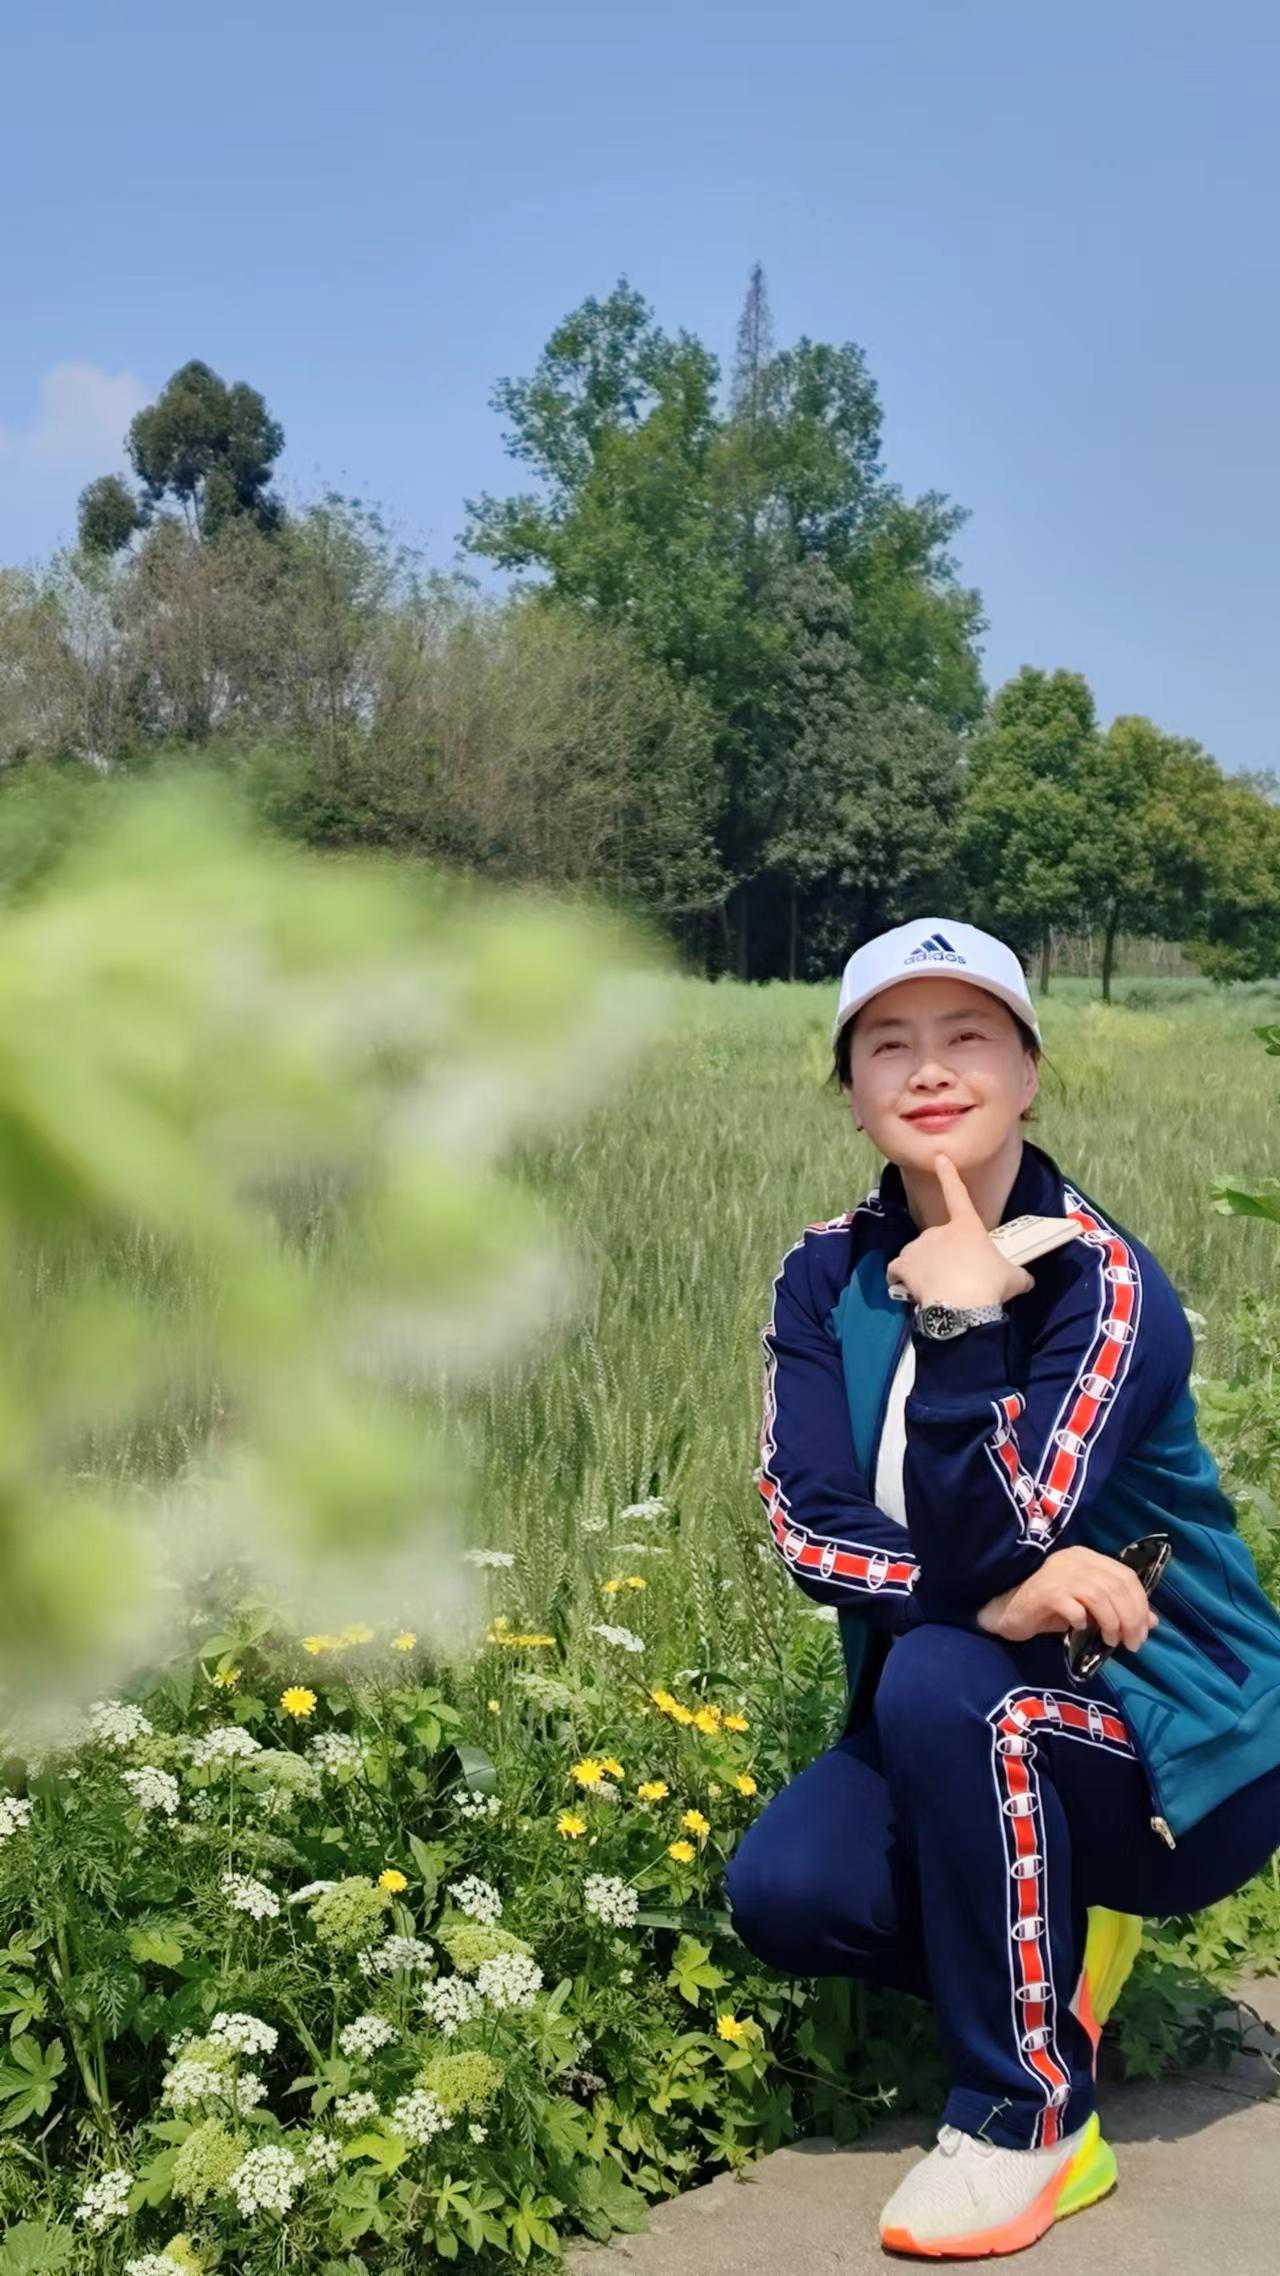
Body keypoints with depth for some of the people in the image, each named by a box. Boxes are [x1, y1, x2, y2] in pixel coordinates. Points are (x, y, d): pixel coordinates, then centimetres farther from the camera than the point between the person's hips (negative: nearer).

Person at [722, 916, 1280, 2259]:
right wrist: (988, 1592, -28)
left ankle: (1030, 2119, -13)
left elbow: (993, 1542, -27)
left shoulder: (1101, 1278, -20)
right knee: (782, 1894, -21)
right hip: (966, 1731, 5)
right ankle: (1055, 1955, 11)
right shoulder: (830, 1272, -4)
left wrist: (962, 1320, -33)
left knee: (938, 1682, -34)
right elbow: (803, 1520, -13)